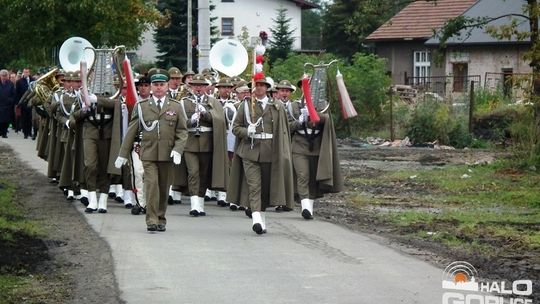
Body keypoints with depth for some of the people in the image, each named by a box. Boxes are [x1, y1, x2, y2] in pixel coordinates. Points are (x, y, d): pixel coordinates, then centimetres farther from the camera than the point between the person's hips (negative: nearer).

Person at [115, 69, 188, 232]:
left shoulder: (175, 107, 9)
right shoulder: (141, 106, 6)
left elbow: (182, 132, 8)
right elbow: (131, 131, 9)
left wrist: (178, 150, -8)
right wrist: (123, 154, 8)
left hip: (167, 154, 2)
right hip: (148, 154, -2)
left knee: (164, 188, 8)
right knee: (151, 185, -13)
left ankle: (161, 219, 21)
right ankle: (151, 220, -13)